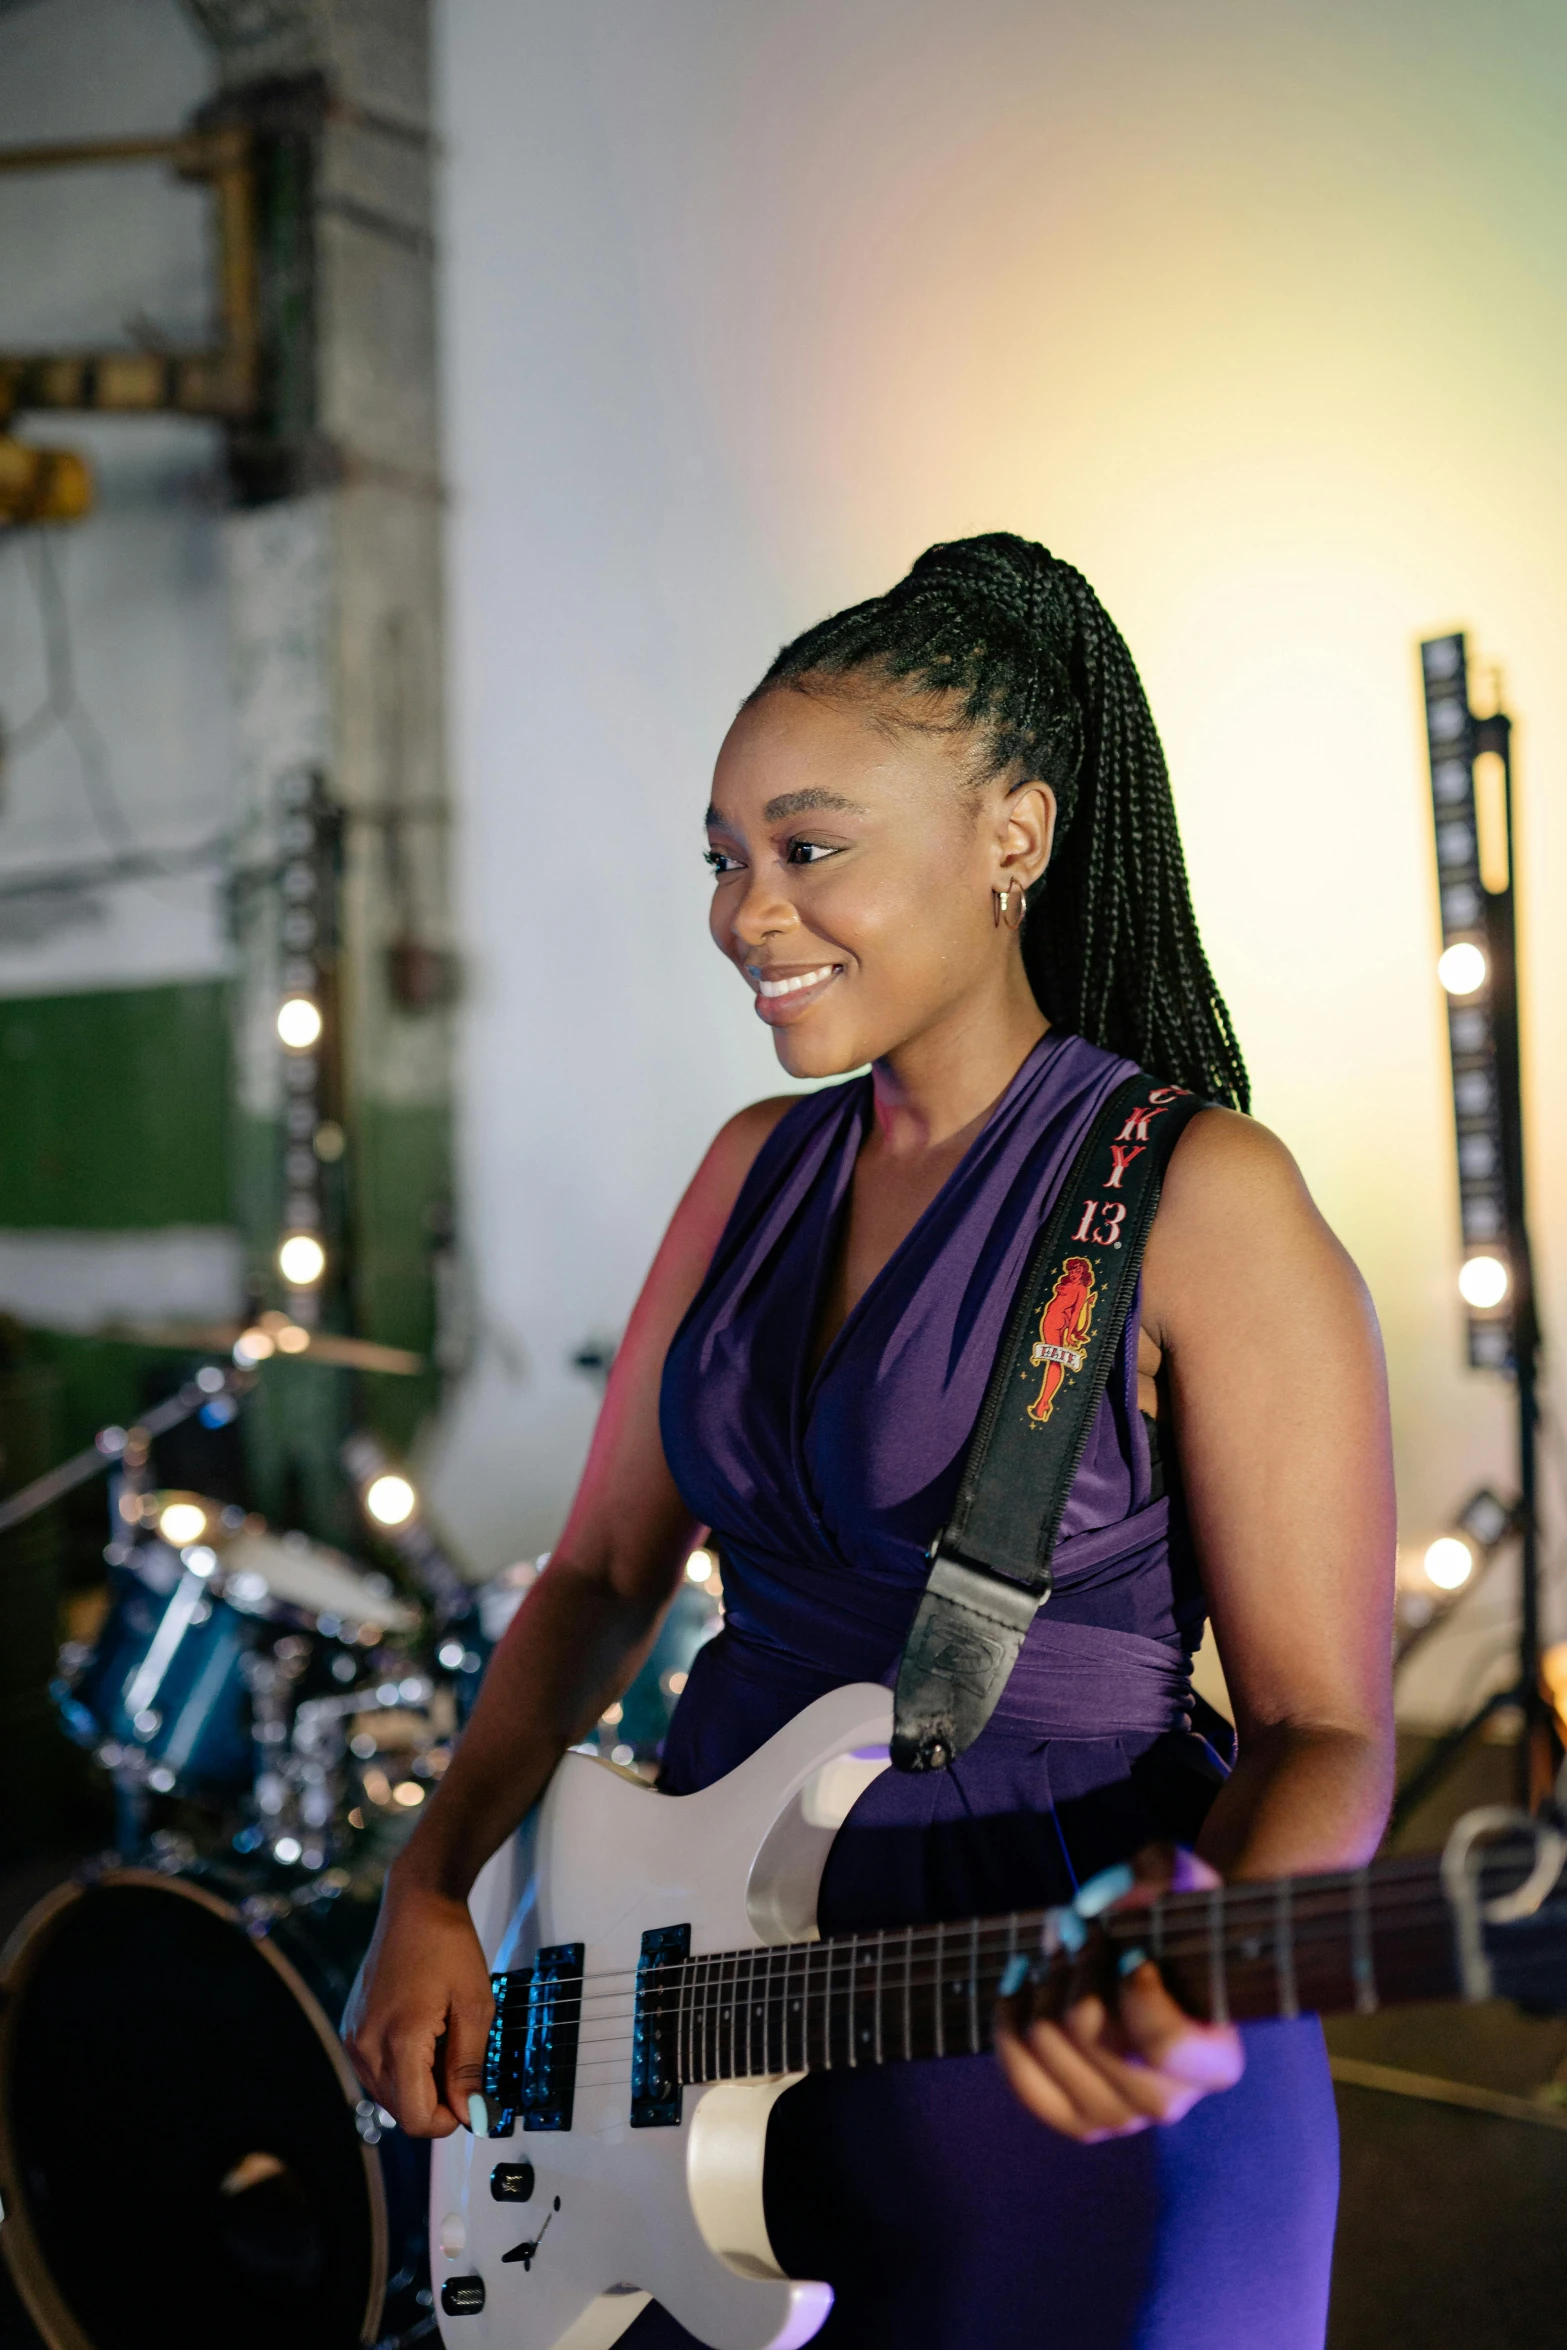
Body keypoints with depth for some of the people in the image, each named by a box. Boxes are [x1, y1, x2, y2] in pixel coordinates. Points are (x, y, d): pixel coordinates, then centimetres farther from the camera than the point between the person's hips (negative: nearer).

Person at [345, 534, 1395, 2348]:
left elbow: (1322, 1723, -14)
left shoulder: (1195, 1197, -15)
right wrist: (433, 1888, 0)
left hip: (1057, 2067, -6)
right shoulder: (760, 1169, 4)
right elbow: (604, 1571, 9)